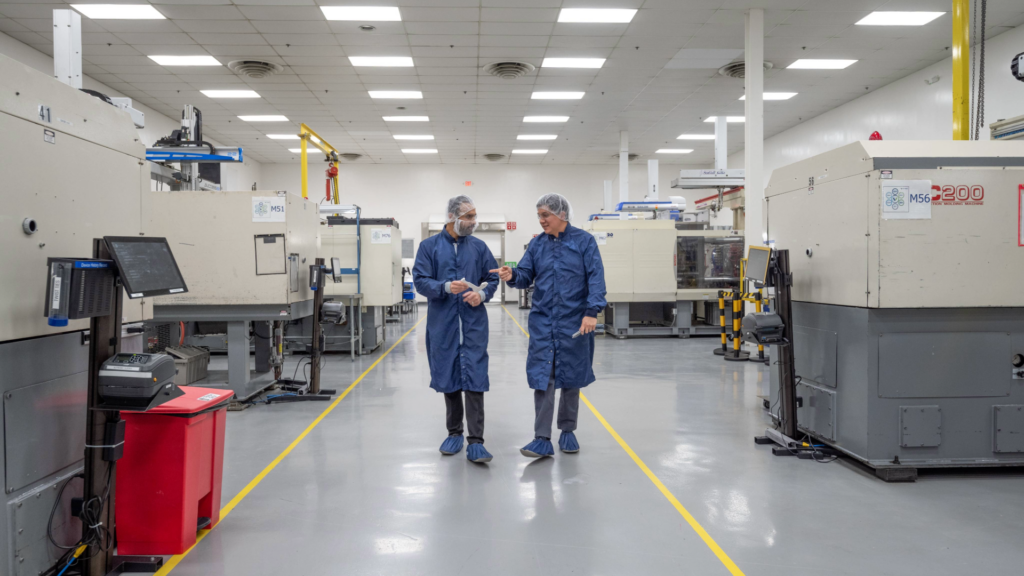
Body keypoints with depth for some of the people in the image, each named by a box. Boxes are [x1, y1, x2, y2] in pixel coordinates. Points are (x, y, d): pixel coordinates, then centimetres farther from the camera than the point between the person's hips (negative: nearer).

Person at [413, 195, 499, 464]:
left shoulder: (479, 247, 6)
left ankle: (476, 442, -5)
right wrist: (446, 287, -21)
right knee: (448, 379, 11)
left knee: (474, 380, -7)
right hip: (442, 324, 0)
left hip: (473, 324, 0)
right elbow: (420, 280, -4)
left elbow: (493, 279, 9)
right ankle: (454, 433, 27)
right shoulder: (429, 246, 2)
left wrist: (482, 293, -12)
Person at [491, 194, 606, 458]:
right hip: (542, 321, 2)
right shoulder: (537, 244, 6)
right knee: (542, 377, -3)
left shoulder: (584, 241, -3)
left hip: (574, 322, -2)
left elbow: (596, 278, -8)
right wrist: (512, 276, -19)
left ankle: (567, 431, 26)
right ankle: (542, 439, 0)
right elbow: (526, 275, 3)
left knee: (571, 377, 10)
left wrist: (592, 311, -18)